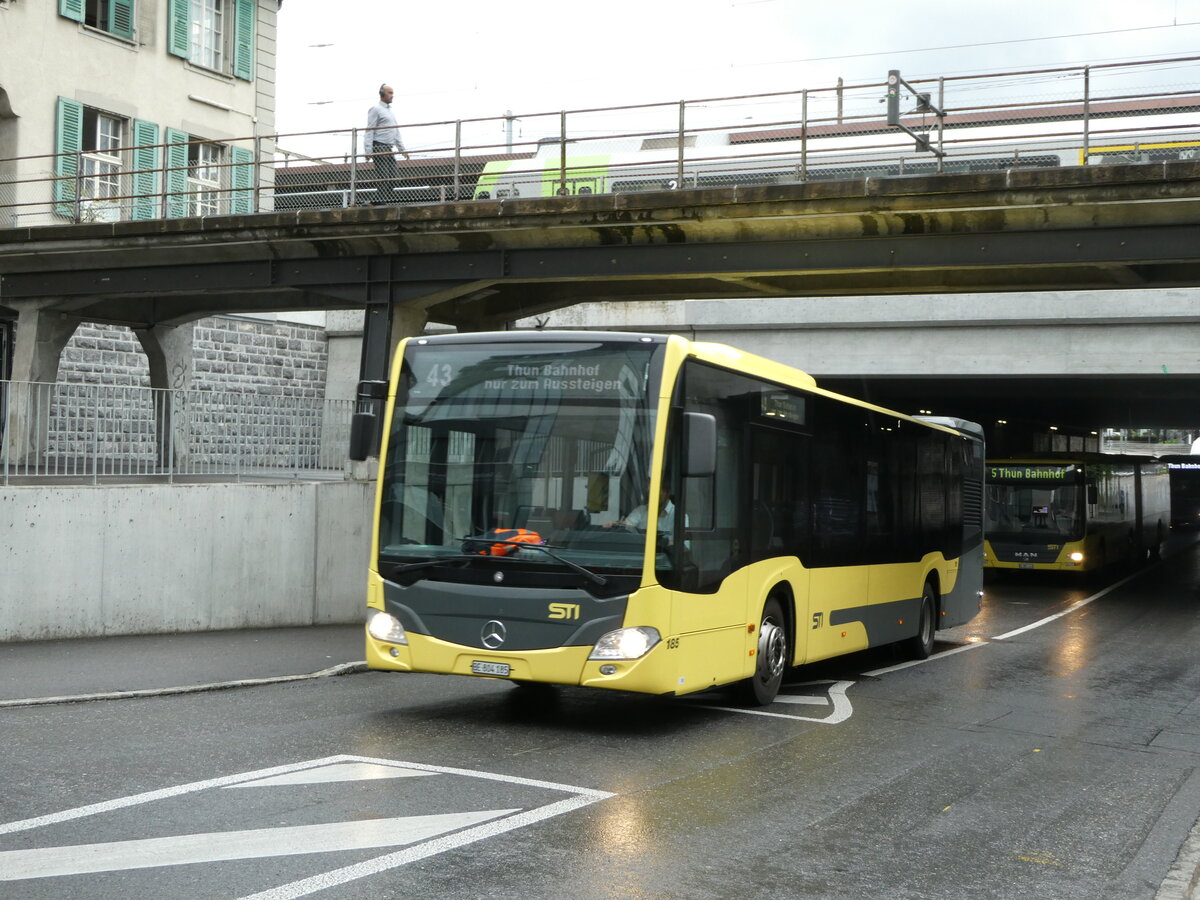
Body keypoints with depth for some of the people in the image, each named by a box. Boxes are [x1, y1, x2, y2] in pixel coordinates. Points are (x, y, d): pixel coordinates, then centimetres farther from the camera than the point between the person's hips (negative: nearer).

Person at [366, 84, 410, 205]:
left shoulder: (390, 111, 23)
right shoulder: (376, 109, -3)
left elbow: (396, 131, 27)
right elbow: (370, 130, -9)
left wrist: (402, 149, 21)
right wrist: (368, 150, -17)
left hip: (389, 149, 8)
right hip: (379, 148, -8)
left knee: (394, 176, 3)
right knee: (383, 176, -11)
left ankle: (390, 199, 5)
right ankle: (380, 200, -11)